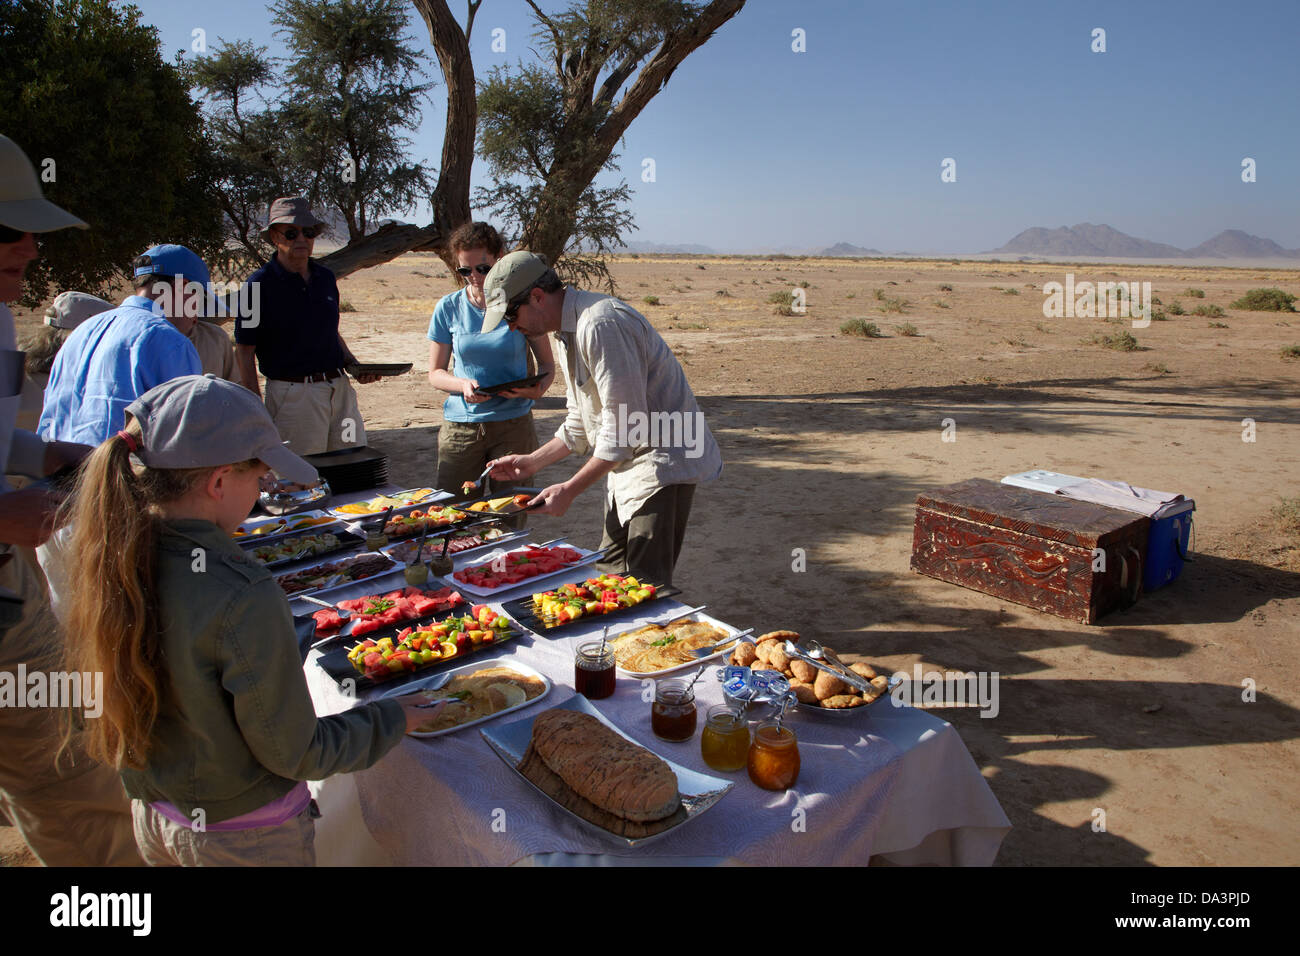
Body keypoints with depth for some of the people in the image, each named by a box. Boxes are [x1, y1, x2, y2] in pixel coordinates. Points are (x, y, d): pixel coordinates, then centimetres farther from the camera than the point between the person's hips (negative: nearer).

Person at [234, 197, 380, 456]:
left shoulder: (326, 277, 12)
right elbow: (244, 352, -6)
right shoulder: (259, 285, -6)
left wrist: (355, 366, 6)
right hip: (291, 394, -6)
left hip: (340, 388, 6)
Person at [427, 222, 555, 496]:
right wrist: (463, 385, -13)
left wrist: (537, 389, -14)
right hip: (460, 428, 1)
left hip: (513, 425, -1)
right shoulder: (448, 308, 4)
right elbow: (435, 372, 9)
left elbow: (546, 363, 8)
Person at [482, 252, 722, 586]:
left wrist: (569, 490, -19)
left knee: (645, 586, -11)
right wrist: (532, 462, 13)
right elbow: (581, 424, 21)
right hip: (628, 466, 10)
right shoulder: (567, 330, 12)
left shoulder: (600, 325, -22)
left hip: (664, 462, -10)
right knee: (610, 575, 15)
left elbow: (624, 427, -24)